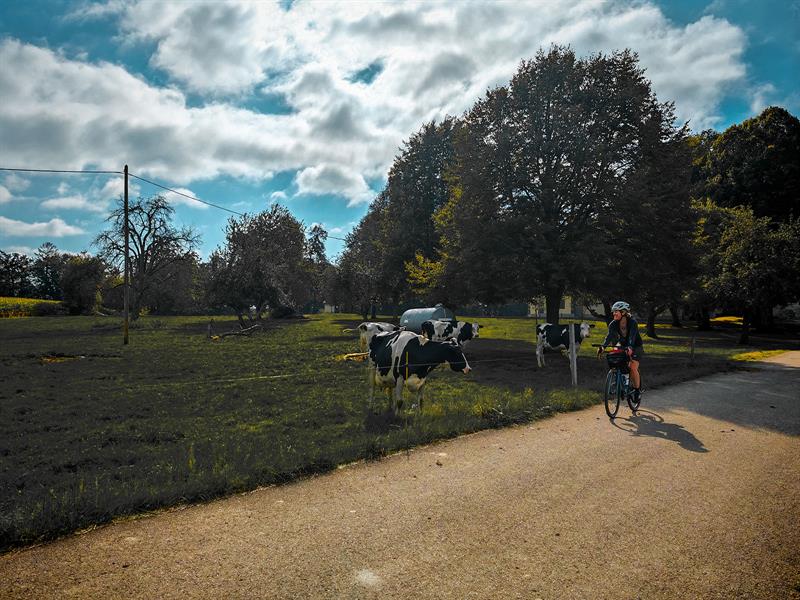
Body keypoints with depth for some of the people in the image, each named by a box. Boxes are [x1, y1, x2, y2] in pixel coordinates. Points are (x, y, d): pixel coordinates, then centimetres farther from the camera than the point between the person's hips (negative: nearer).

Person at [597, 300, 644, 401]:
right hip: (623, 346, 4)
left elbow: (632, 336, -41)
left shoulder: (632, 322, -26)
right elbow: (609, 336, -29)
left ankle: (637, 390, -1)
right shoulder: (614, 324, -15)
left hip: (636, 346, -4)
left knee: (633, 368, -17)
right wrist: (603, 347, -47)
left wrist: (629, 347, -59)